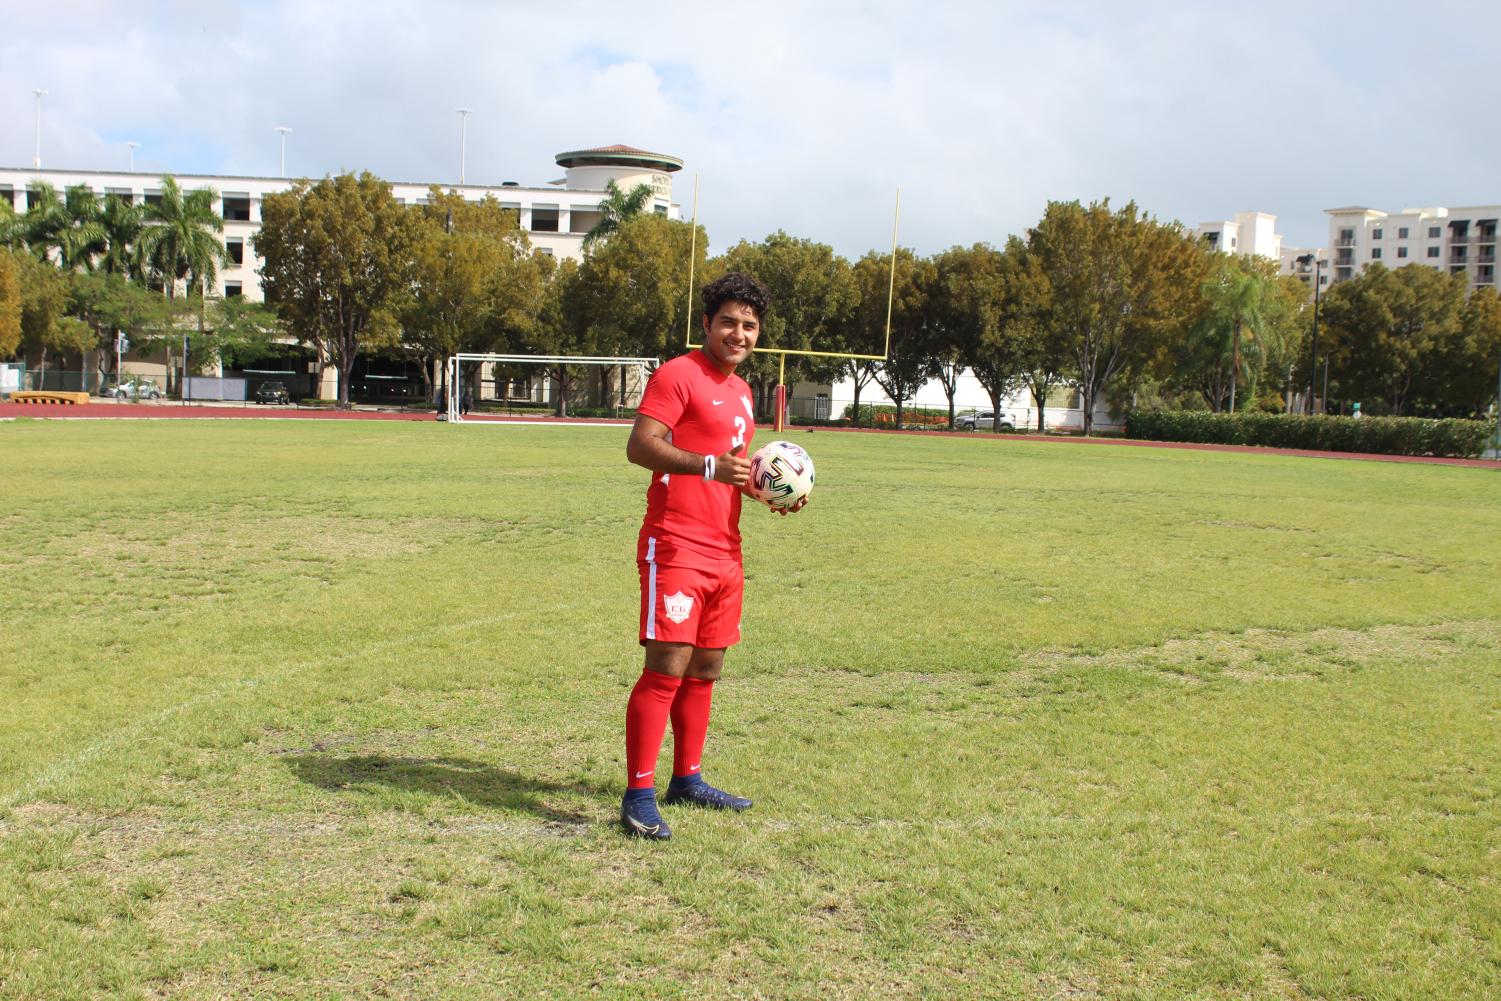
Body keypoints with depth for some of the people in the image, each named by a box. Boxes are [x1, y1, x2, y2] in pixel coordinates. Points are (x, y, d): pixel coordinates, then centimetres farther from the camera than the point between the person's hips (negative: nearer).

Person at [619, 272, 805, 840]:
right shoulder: (679, 375, -7)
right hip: (676, 549, -9)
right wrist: (709, 465, -28)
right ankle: (639, 797, -7)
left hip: (724, 553, 9)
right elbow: (640, 445, -17)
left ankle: (687, 780, 24)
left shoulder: (740, 390, 20)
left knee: (706, 669, 13)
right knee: (667, 668, -11)